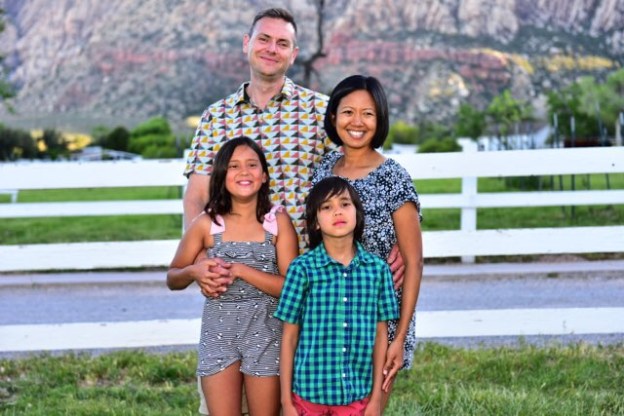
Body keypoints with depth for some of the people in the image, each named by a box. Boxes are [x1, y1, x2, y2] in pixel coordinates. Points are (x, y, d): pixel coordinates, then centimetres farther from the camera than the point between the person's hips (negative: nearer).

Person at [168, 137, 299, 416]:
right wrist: (194, 271, -15)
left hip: (266, 332, 0)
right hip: (218, 331, 0)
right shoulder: (207, 223, -3)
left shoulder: (278, 221, -4)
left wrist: (240, 270, -17)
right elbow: (172, 279, 7)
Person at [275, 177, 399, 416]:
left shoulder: (377, 269, 0)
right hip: (309, 391, -1)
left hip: (357, 394, 2)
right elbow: (289, 337, -2)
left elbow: (381, 335, 5)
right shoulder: (302, 269, -6)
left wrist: (376, 396, 4)